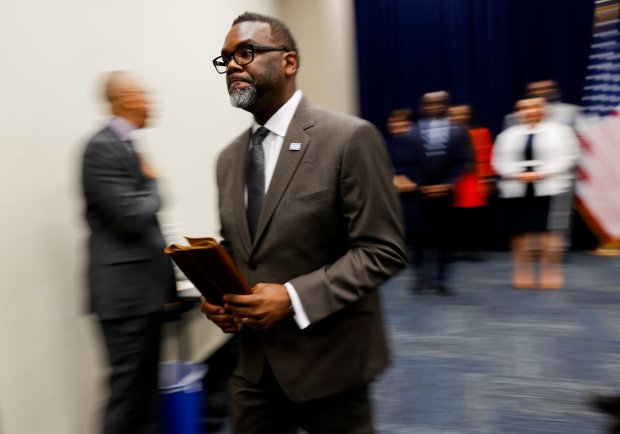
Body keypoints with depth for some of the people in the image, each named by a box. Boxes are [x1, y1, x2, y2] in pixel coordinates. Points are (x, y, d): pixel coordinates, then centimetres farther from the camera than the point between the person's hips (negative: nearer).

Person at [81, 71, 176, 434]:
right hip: (126, 291, -9)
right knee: (128, 388, 2)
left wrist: (167, 277, 17)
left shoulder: (127, 146, 13)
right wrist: (153, 183, -4)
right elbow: (132, 217, -23)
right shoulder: (102, 148, -16)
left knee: (146, 386, 19)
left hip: (145, 286, 9)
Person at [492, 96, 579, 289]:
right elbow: (500, 161, 7)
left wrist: (541, 173, -15)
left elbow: (567, 157, -4)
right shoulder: (508, 134, 12)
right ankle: (523, 274, 14)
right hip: (516, 190, 3)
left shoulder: (560, 131, 5)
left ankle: (550, 274, 9)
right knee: (521, 233, 4)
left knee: (550, 233, -4)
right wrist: (517, 174, -11)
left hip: (550, 188, -2)